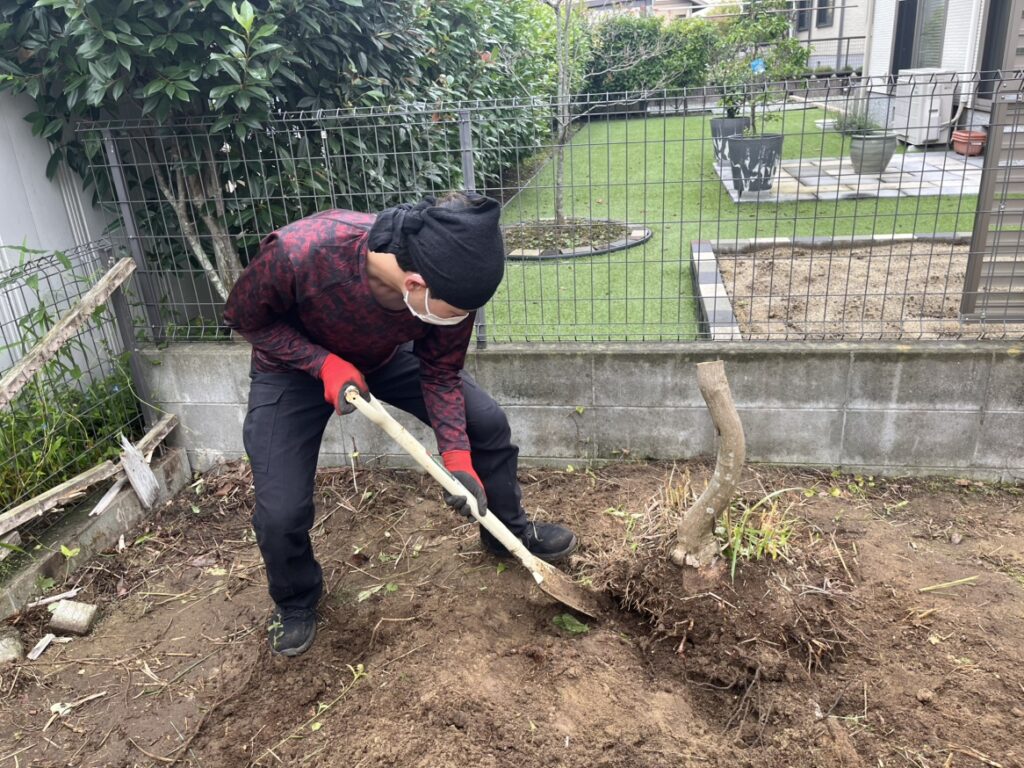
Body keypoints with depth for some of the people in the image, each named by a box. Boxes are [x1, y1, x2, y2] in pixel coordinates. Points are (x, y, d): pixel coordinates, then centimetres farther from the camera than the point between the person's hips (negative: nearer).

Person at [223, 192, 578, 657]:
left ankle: (508, 530, 24)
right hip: (297, 364, -2)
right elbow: (244, 318, -20)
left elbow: (441, 373, -14)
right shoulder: (296, 253, -42)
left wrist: (457, 458, -25)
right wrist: (326, 363, -33)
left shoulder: (449, 282, -31)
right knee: (281, 513, -12)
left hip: (387, 357, 3)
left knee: (488, 423, -5)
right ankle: (295, 602, 24)